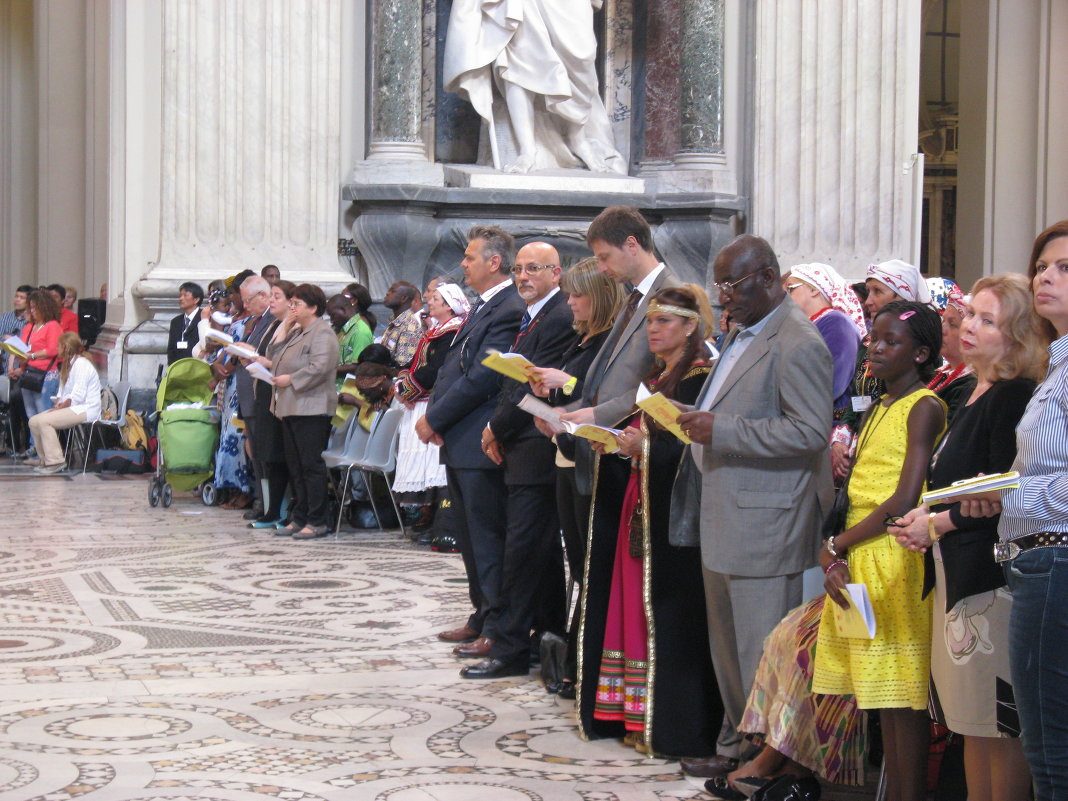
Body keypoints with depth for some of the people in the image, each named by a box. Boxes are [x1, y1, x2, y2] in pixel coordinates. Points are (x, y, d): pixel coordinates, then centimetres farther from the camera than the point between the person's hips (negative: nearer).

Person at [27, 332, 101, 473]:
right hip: (71, 408, 10)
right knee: (34, 421, -3)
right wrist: (57, 405, 1)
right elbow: (61, 392, 20)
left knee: (44, 421, -25)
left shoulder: (81, 364, -12)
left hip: (86, 410, -10)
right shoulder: (68, 364, 21)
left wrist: (60, 407, -14)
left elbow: (78, 395, -20)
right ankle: (46, 460, -1)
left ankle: (55, 461, -22)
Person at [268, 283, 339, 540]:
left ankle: (317, 521, -4)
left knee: (311, 465, -7)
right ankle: (299, 518, 17)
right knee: (295, 467, 11)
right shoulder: (296, 332, 22)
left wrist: (290, 379, -16)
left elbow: (319, 368, -21)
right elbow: (275, 359, 23)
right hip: (290, 408, 10)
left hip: (311, 408, -10)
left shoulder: (322, 333, -9)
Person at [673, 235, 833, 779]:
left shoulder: (797, 344, -16)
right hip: (721, 520, 10)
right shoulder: (742, 332, 16)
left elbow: (810, 431, -24)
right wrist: (697, 420, 10)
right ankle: (738, 746, 32)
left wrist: (722, 429, -24)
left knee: (761, 657, -2)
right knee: (727, 648, 19)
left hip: (763, 525, -10)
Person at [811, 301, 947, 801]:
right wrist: (832, 558, -4)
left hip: (897, 561, -8)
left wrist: (836, 545, -8)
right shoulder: (876, 411, 18)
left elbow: (904, 503, -16)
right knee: (885, 702, 11)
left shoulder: (924, 407, -7)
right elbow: (858, 494, 13)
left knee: (904, 702, -5)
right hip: (857, 563, 8)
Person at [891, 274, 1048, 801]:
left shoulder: (1015, 396, -12)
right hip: (957, 576, 10)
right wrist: (925, 517, 9)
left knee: (1000, 725, -4)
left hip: (992, 578, -10)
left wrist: (939, 523, -9)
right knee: (972, 724, 14)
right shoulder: (972, 396, 17)